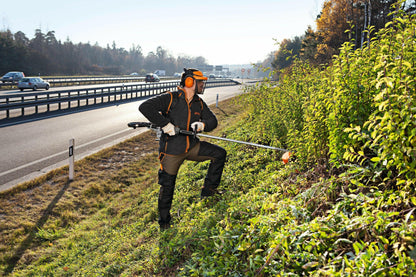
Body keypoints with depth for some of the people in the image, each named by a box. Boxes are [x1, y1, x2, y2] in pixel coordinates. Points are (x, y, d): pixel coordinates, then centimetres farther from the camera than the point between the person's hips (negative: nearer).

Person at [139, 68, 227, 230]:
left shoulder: (199, 103, 6)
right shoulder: (170, 98, -13)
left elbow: (213, 121, 7)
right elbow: (145, 107, -22)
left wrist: (203, 124, -17)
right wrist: (165, 124, -28)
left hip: (192, 147, 6)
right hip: (172, 150, -5)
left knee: (219, 154, -4)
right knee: (167, 186, 3)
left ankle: (208, 190, 8)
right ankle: (164, 221, 24)